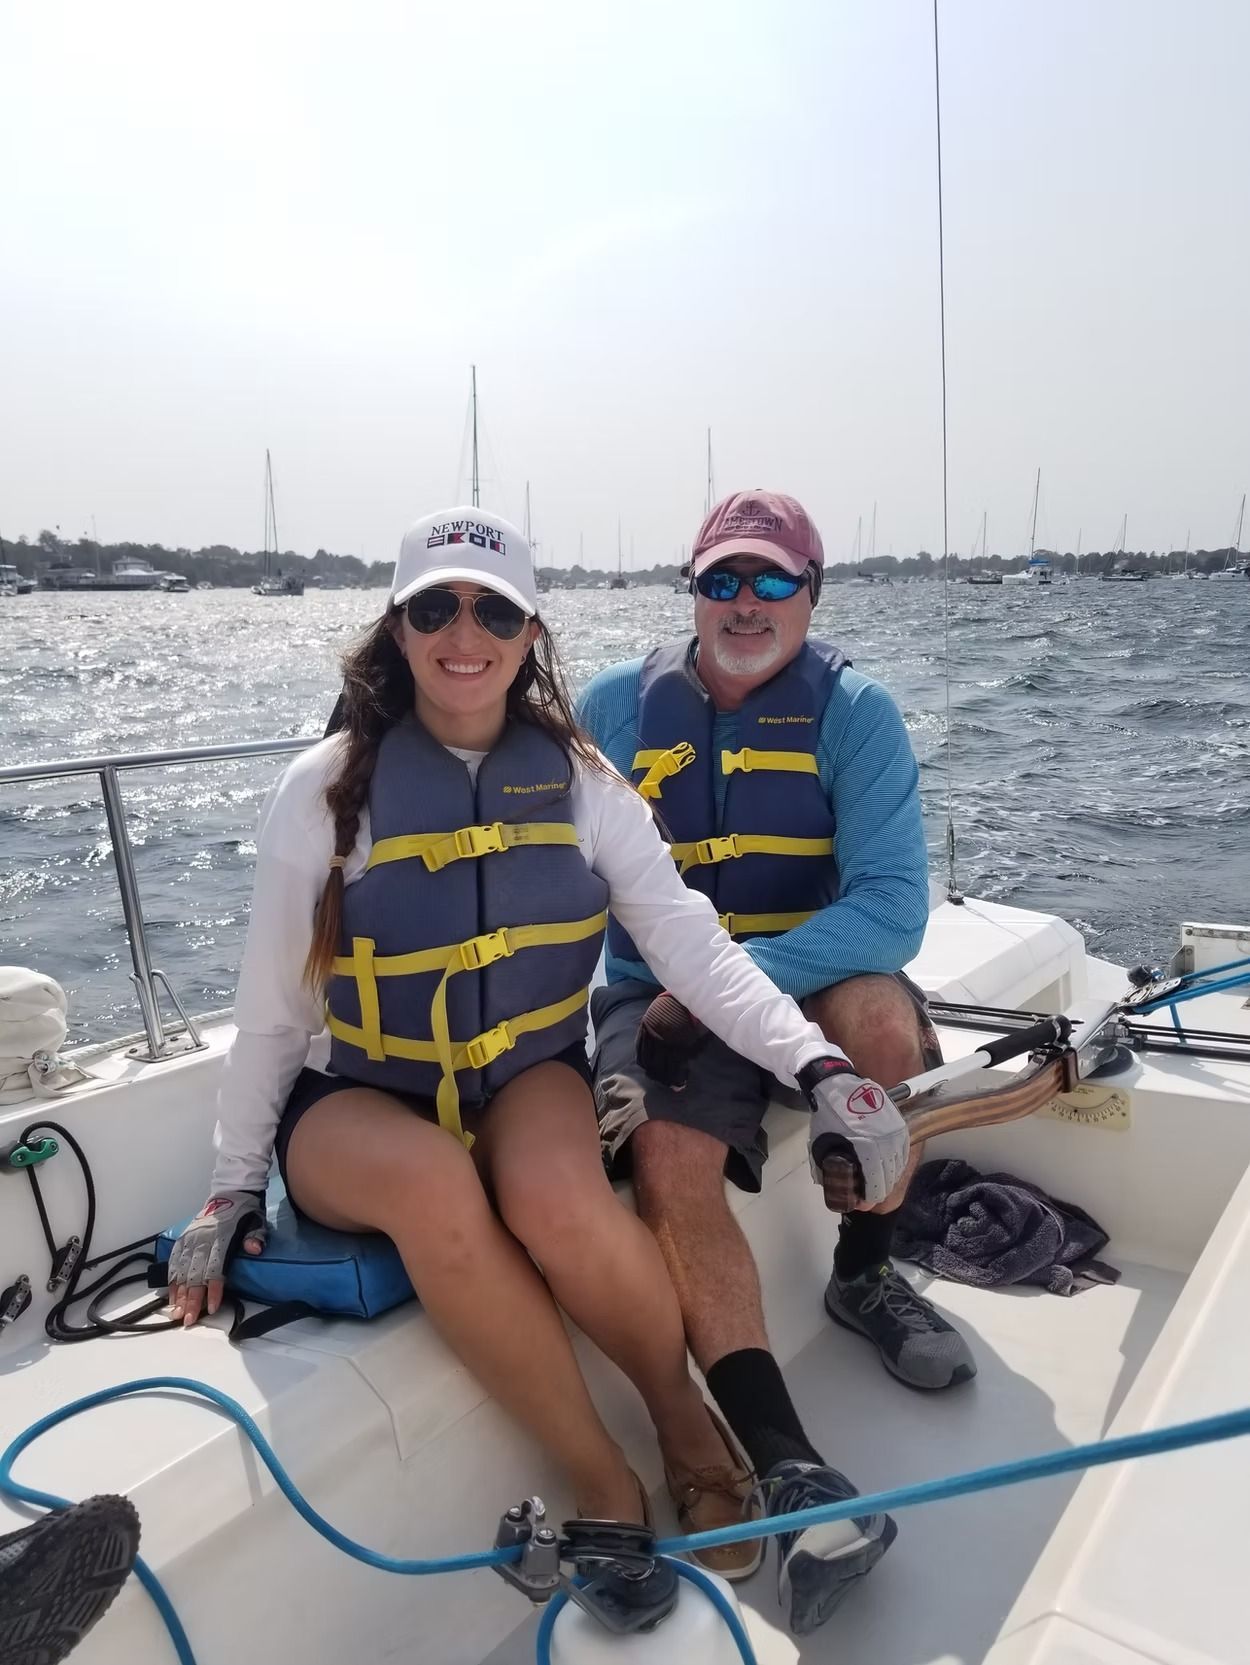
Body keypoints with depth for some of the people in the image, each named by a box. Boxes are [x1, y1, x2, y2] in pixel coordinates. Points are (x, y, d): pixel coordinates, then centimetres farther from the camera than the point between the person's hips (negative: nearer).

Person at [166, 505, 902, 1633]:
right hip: (363, 1103, 0)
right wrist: (235, 1187, 0)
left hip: (533, 1078, 1)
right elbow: (273, 1009, 0)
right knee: (434, 1183, -35)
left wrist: (816, 1065, -26)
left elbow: (692, 945, -12)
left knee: (555, 1201, -33)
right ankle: (605, 1484, -14)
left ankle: (689, 1422, -2)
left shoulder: (579, 780, -4)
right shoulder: (325, 792, -7)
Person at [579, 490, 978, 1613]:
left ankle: (866, 1277, -3)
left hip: (814, 980, 0)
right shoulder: (617, 707, 0)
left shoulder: (855, 712, -5)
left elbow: (893, 906, -16)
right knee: (668, 1161, -28)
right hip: (659, 1001, 0)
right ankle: (782, 1455, -16)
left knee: (880, 1009, -31)